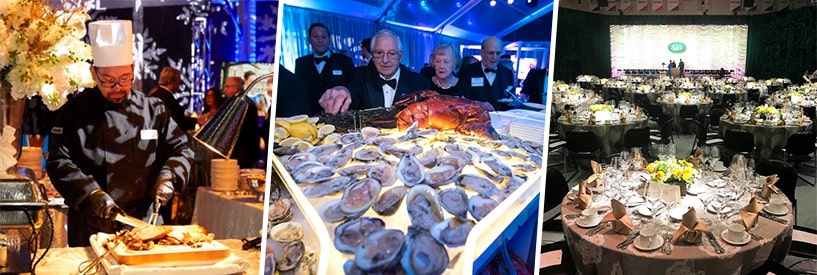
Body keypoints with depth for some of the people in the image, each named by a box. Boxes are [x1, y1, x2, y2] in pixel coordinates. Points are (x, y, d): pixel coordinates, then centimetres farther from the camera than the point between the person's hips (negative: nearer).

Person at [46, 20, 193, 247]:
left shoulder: (153, 109, 3)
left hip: (145, 222, 2)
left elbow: (180, 149, 8)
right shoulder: (75, 111, -1)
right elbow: (59, 162, -5)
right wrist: (92, 193, -18)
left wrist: (168, 177, -12)